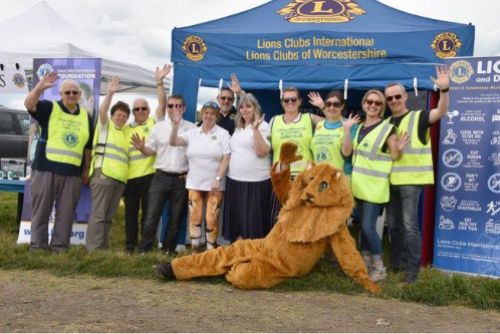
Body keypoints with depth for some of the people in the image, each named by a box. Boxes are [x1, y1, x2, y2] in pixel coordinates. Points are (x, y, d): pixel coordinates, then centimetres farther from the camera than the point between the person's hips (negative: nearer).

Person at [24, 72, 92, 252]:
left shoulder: (85, 115, 15)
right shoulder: (50, 108, 5)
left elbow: (88, 146, 18)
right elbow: (29, 104, -15)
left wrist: (86, 169, 13)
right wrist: (40, 86, -29)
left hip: (72, 173, 3)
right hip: (46, 169, -3)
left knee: (66, 213, 5)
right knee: (41, 210, 1)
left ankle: (60, 247, 11)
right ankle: (37, 245, 7)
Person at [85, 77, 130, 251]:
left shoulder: (125, 132, 26)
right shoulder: (105, 125, 8)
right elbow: (102, 111, -12)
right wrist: (110, 93, -24)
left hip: (119, 177, 7)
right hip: (103, 174, -7)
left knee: (108, 216, 9)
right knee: (98, 214, -10)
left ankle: (103, 247, 14)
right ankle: (93, 249, -11)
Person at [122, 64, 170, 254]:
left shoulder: (153, 122, 6)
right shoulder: (126, 129, 15)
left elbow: (162, 104, -7)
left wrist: (159, 82, -15)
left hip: (149, 174, -3)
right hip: (130, 176, 3)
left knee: (148, 211, 4)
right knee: (131, 212, 8)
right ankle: (130, 245, 15)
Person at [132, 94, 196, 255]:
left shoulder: (192, 128, 2)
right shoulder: (159, 126, 6)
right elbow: (150, 150, 6)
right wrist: (141, 147, -15)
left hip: (182, 179, 0)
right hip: (161, 177, 1)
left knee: (176, 218, 7)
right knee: (152, 215, -3)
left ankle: (169, 250, 19)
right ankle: (144, 249, 3)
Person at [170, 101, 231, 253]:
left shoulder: (223, 134, -2)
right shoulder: (192, 132, 7)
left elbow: (226, 158, -7)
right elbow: (173, 142, -2)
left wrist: (218, 179, -15)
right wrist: (176, 125, -17)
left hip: (214, 184, -3)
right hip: (194, 183, 3)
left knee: (212, 219, -2)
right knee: (194, 217, 7)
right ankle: (195, 250, 17)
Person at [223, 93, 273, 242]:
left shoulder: (263, 126, -4)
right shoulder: (237, 127, 16)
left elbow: (262, 152, -16)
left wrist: (255, 129, -21)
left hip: (256, 182, -7)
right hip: (234, 180, 7)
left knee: (253, 223, -3)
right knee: (236, 221, 10)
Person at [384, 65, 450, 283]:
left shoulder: (418, 117, -3)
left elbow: (441, 112, -23)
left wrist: (444, 90, -38)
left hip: (410, 179, -6)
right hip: (390, 179, 6)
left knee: (409, 224, -5)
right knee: (393, 224, 13)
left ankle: (413, 268, 3)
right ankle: (395, 263, 26)